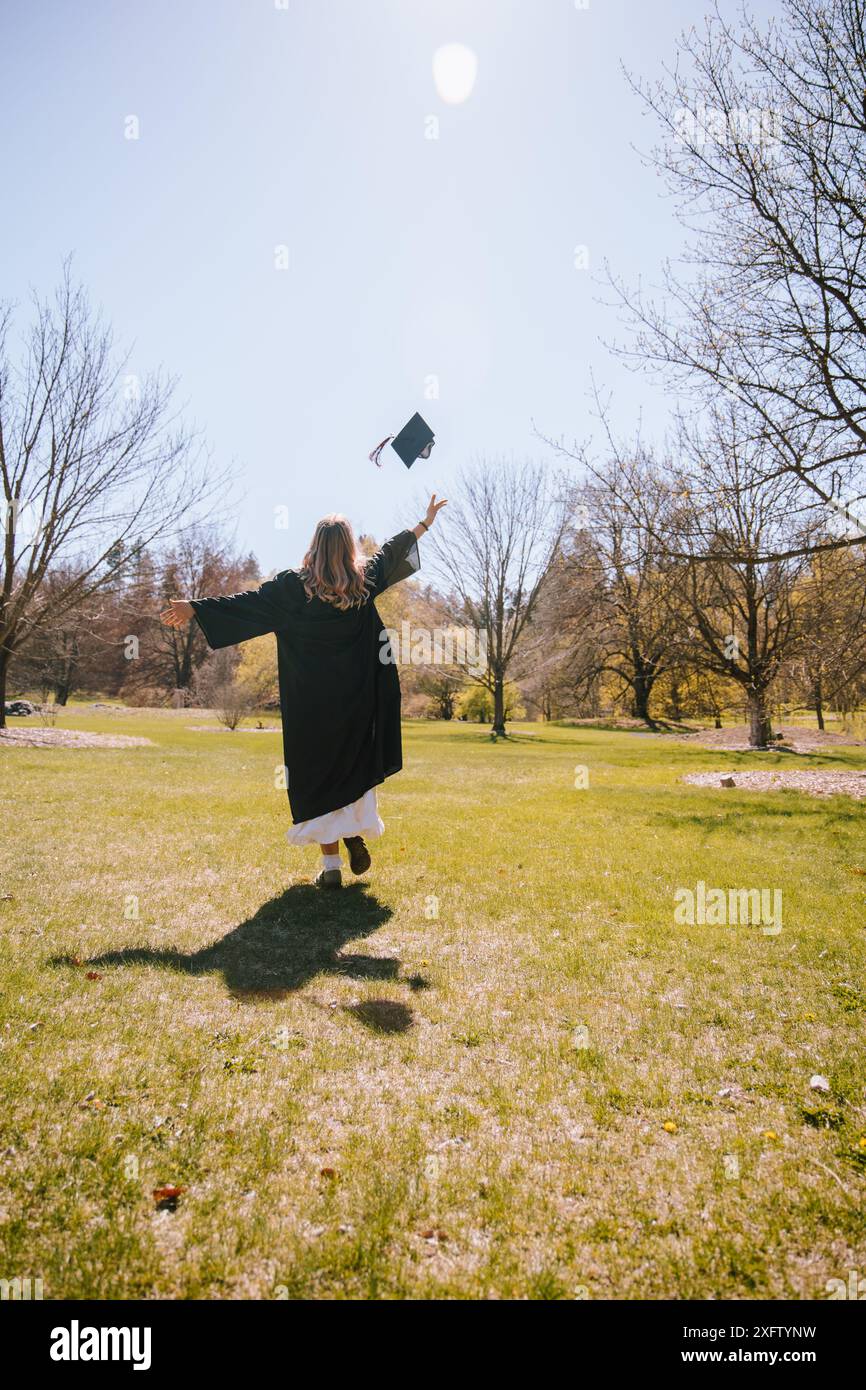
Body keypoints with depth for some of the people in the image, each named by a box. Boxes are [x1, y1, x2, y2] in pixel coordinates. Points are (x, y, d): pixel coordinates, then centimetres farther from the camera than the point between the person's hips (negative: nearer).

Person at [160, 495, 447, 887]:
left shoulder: (295, 584, -5)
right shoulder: (365, 580, 3)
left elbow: (246, 601, -6)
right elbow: (391, 551, 19)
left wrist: (195, 607, 1)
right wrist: (425, 523, 35)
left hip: (311, 707, -2)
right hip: (356, 704, 2)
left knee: (320, 776, 4)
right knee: (358, 767, 20)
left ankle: (331, 866, 4)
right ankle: (357, 832, 3)